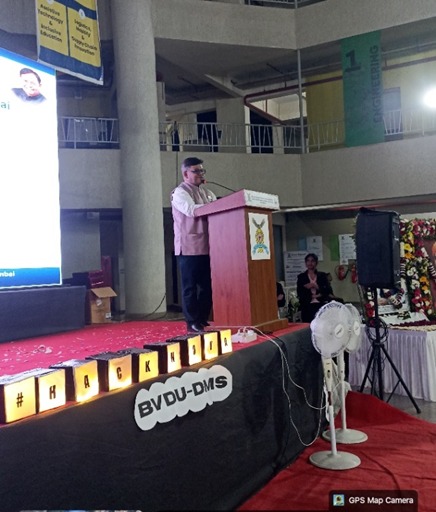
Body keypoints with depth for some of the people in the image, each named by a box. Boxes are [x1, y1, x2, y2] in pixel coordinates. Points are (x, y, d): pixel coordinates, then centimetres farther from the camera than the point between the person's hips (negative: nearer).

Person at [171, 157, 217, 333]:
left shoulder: (206, 192, 20)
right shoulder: (180, 192, -3)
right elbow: (191, 210, -20)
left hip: (206, 246, 7)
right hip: (189, 247, -7)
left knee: (206, 285, 9)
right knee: (190, 286, -1)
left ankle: (203, 319, 18)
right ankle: (192, 322, 6)